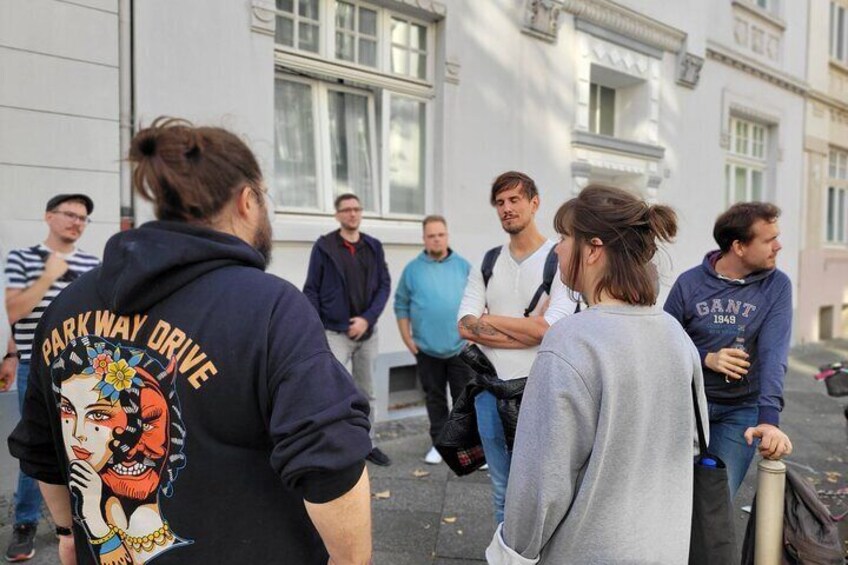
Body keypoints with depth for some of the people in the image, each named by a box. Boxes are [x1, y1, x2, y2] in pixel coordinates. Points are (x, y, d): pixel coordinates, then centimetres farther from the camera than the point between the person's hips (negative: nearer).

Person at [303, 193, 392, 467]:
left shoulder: (374, 246, 6)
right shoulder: (324, 246, -4)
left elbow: (384, 285, 2)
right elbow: (311, 290, -4)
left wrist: (367, 318, -10)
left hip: (367, 331, 4)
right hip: (335, 332, -4)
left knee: (367, 392, 14)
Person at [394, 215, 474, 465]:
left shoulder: (463, 266, 2)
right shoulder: (412, 269, 2)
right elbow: (401, 305, 5)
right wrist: (407, 339, -1)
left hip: (461, 346, -1)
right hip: (427, 348, 1)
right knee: (435, 398, 11)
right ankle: (440, 443, 23)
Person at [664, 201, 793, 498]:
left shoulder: (777, 286, -7)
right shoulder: (690, 282, -9)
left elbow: (774, 353, -18)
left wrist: (769, 417, -30)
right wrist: (705, 359, -18)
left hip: (741, 412, 0)